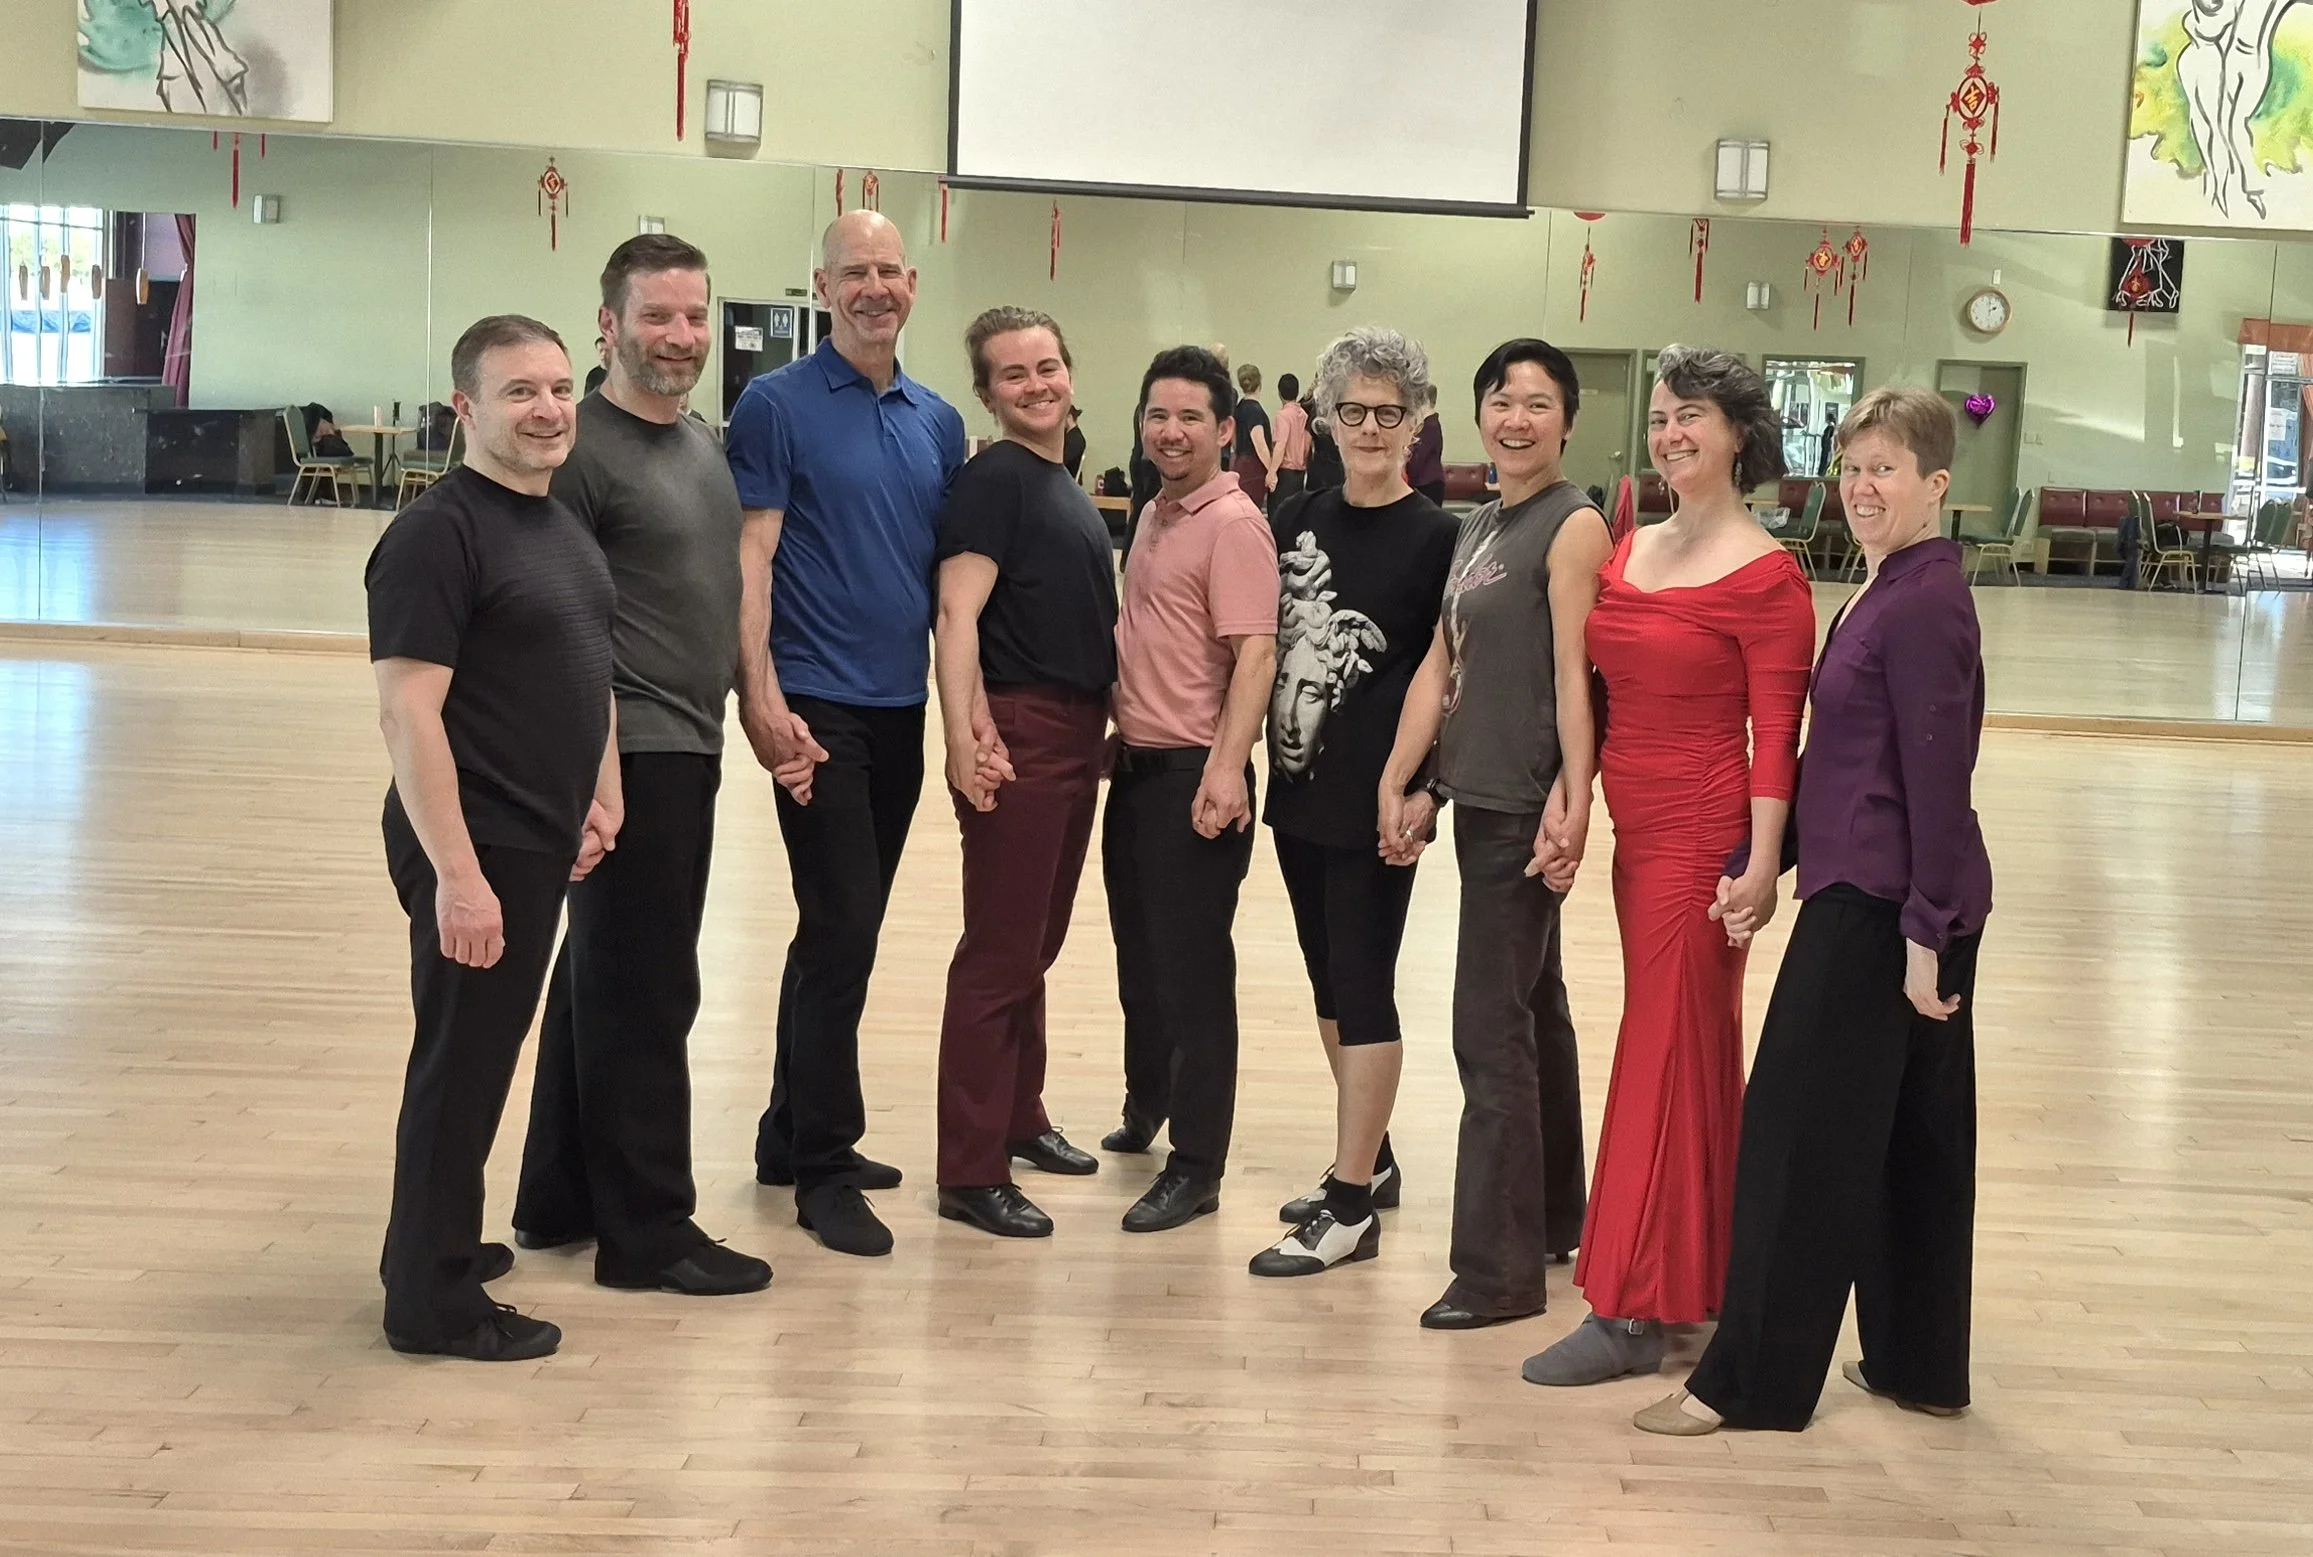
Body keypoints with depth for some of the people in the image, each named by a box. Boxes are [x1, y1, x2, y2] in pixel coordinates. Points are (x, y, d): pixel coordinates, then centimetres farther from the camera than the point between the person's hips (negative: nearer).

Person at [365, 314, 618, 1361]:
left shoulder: (560, 523, 11)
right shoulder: (438, 533, -16)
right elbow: (407, 710, -22)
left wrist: (600, 797, 11)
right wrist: (458, 872, -25)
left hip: (541, 842, 9)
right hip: (474, 850, -9)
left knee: (486, 1057, 19)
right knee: (459, 1063, 2)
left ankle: (440, 1244, 35)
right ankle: (434, 1302, 14)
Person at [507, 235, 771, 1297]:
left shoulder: (703, 443, 14)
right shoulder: (585, 450, -13)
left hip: (686, 750, 9)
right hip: (632, 756, -9)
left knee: (602, 977, 16)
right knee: (643, 994, -2)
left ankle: (559, 1198, 28)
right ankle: (646, 1230, 8)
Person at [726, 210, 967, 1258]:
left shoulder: (938, 423, 12)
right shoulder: (777, 405, -5)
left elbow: (952, 571, 15)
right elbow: (750, 559, -10)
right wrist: (761, 700, -19)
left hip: (901, 708, 6)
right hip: (817, 707, -6)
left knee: (846, 928, 13)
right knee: (842, 927, -8)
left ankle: (791, 1135, 26)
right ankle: (823, 1169, 3)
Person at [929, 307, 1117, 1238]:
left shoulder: (1068, 489, 17)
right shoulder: (994, 479, -10)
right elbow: (957, 611, -20)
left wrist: (1101, 725, 22)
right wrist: (964, 732, -30)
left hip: (1077, 735, 9)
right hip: (1018, 733, -9)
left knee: (1037, 946, 18)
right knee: (998, 954, -5)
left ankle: (1019, 1118, 32)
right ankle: (972, 1174, 0)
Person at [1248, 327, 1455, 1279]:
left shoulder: (1435, 539, -7)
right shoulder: (1297, 521, 8)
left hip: (1375, 801, -6)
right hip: (1299, 791, 6)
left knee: (1362, 986, -2)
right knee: (1329, 981, 15)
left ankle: (1351, 1205, 4)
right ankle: (1370, 1159, 30)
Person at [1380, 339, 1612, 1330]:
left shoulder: (1574, 526, -10)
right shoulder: (1478, 529, 15)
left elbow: (1574, 675, -17)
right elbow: (1440, 666, 13)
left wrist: (1571, 806, -21)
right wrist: (1400, 784, 8)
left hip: (1527, 808, -9)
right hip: (1478, 799, 9)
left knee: (1491, 1030, -7)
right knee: (1532, 1011, 18)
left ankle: (1496, 1269, 0)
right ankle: (1556, 1221, 31)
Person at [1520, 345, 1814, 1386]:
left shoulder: (1764, 577, -11)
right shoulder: (1626, 552, 10)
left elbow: (1776, 737, -14)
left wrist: (1760, 865, -19)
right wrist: (1570, 808, 3)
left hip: (1701, 839, -7)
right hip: (1636, 833, 7)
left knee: (1662, 1059, -3)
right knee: (1698, 1049, 16)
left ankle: (1629, 1313, 3)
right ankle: (1700, 1272, 28)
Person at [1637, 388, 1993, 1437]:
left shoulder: (1922, 605, -16)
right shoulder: (1889, 591, 13)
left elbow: (1939, 777, -19)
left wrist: (1926, 934, -19)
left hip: (1879, 907, -10)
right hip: (1877, 895, 10)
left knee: (1802, 1132, -2)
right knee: (1913, 1133, 15)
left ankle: (1751, 1382, 7)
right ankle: (1920, 1366, 26)